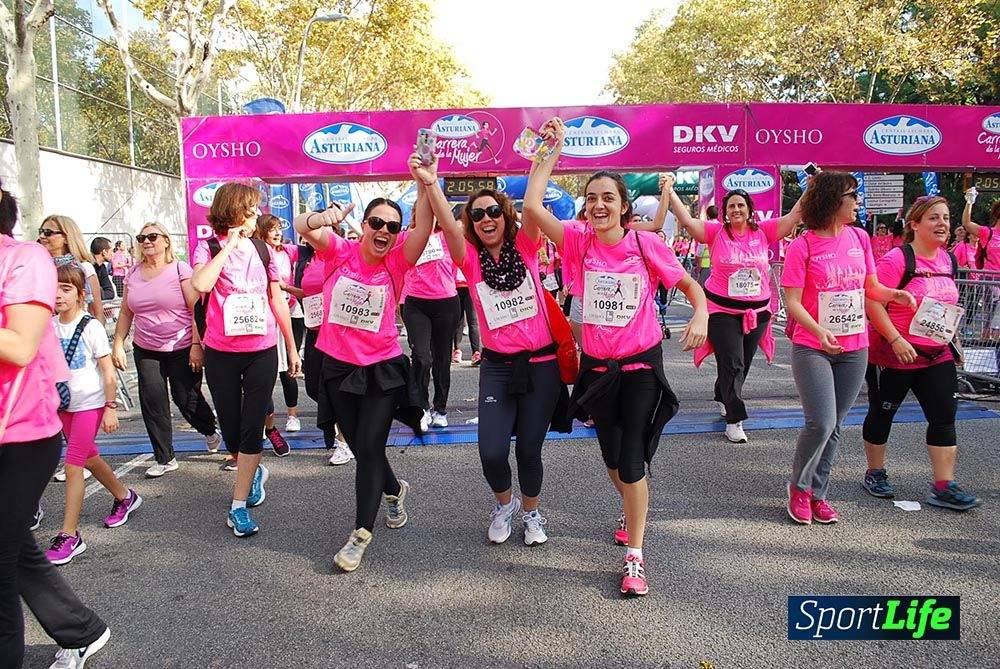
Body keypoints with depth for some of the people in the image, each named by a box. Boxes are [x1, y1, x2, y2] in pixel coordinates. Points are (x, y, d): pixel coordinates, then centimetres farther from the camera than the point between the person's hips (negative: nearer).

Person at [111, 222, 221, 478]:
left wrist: (197, 345, -16)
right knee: (152, 402, 1)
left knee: (187, 400, 1)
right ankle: (165, 459, 13)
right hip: (145, 351, 5)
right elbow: (126, 313, 14)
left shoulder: (180, 269, -7)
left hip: (182, 349, -4)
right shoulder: (133, 274, 8)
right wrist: (117, 344, 8)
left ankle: (211, 432, 32)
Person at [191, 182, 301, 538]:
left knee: (251, 427, -2)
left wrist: (292, 348, 12)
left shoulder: (262, 250, 5)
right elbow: (201, 284, -25)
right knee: (230, 427, 10)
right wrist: (230, 245, -17)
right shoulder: (208, 248, -3)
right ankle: (254, 472, 40)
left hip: (262, 352, 1)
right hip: (222, 353, -1)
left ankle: (239, 505, 8)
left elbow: (277, 301, 11)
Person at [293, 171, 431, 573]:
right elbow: (301, 226, -21)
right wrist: (321, 218, -44)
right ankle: (394, 490, 46)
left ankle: (361, 533, 11)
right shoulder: (339, 253, -6)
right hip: (338, 368, 2)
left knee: (369, 450, -5)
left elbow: (423, 227, -24)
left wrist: (425, 183, -38)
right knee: (360, 448, 16)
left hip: (382, 369, -2)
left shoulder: (397, 261, -8)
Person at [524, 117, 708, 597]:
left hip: (641, 364, -3)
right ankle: (635, 512, 50)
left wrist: (700, 315, -20)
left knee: (632, 461, -8)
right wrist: (551, 151, -15)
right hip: (596, 366, 3)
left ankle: (634, 556, 8)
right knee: (612, 458, 18)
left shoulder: (646, 245, -10)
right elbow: (532, 207, -19)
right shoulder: (579, 242, -7)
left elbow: (689, 285, 0)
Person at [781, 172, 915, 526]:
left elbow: (871, 287, 16)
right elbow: (792, 301, -12)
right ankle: (799, 487, 13)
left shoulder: (860, 238, 6)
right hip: (812, 348, -5)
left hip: (854, 348, 5)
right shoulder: (801, 247, -9)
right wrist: (819, 331, -27)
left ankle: (817, 494, 24)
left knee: (834, 426, 10)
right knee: (821, 423, -12)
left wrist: (894, 294, -5)